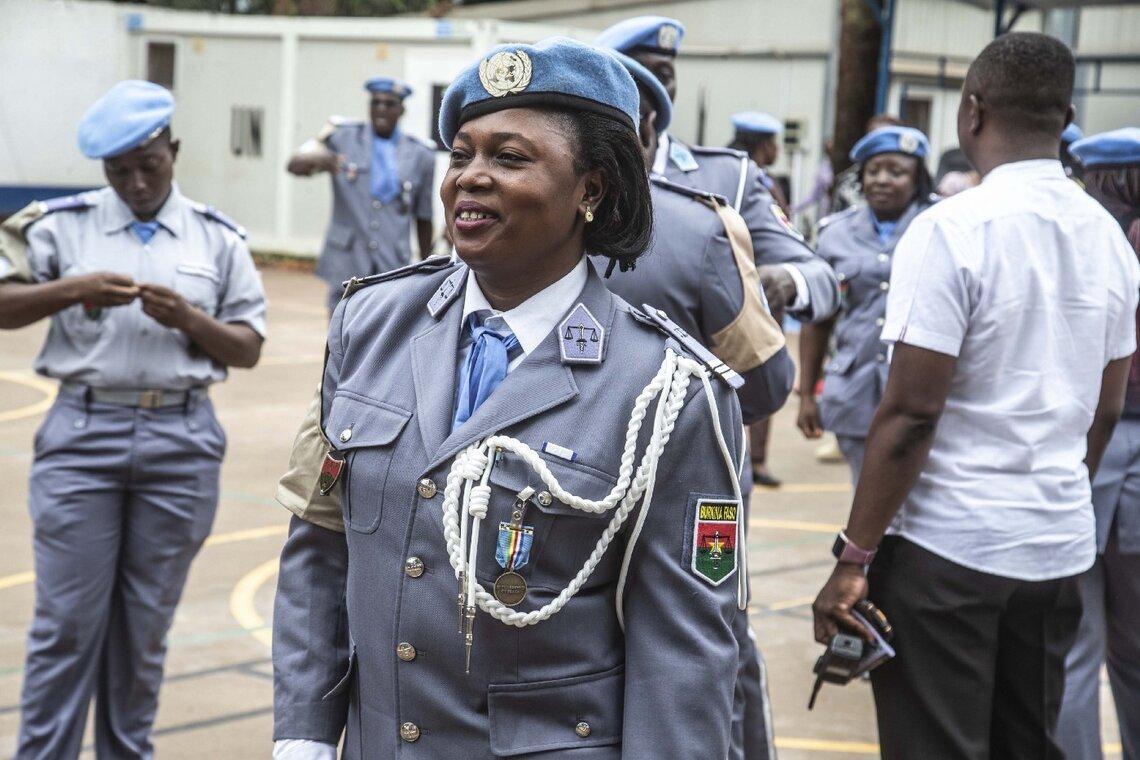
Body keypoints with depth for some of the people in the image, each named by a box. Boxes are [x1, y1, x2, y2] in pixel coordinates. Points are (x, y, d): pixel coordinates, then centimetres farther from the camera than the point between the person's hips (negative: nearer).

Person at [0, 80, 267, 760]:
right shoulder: (64, 224, 6)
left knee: (146, 625, 8)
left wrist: (188, 318, -10)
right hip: (84, 433, -1)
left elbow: (248, 349, 8)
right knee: (67, 620, -1)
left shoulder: (218, 238, 9)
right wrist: (74, 288, -13)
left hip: (181, 442, 1)